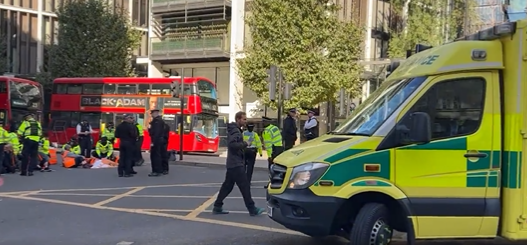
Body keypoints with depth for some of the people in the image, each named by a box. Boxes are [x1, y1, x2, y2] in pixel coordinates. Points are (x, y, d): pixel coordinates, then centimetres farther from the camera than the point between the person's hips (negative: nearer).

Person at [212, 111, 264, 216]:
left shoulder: (235, 130, 18)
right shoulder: (235, 131, -15)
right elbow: (232, 144, -29)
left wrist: (244, 145, 9)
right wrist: (245, 143, -19)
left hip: (232, 163, 10)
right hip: (236, 164, -10)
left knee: (227, 186, 12)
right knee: (245, 186, -7)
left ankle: (217, 207, 16)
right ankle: (252, 209, -3)